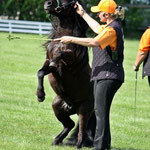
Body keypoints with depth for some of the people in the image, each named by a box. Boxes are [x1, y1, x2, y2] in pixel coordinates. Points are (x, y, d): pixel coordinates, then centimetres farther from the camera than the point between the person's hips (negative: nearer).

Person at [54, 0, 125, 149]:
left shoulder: (112, 29, -17)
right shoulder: (110, 26, 16)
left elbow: (95, 42, -30)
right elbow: (98, 29, 37)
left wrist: (71, 39, -23)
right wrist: (83, 14, 42)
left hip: (109, 76, -11)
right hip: (102, 76, 11)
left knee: (101, 111, -12)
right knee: (99, 111, 14)